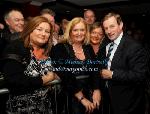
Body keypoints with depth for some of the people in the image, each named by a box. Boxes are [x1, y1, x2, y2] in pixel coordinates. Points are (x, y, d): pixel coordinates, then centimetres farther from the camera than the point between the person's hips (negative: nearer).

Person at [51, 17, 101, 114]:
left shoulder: (89, 48, 8)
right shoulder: (60, 48, -8)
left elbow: (95, 70, 4)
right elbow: (63, 76, -14)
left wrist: (97, 91, -11)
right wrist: (81, 98, -14)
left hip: (90, 95, 5)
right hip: (71, 97, -4)